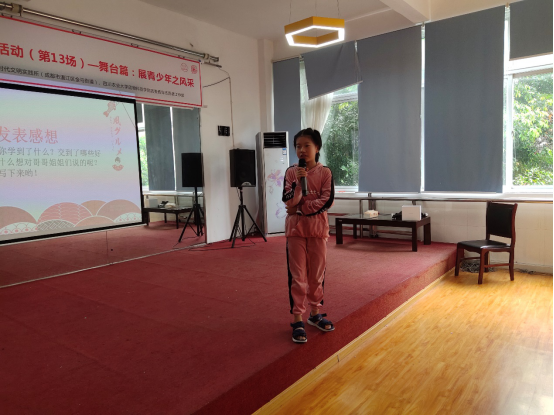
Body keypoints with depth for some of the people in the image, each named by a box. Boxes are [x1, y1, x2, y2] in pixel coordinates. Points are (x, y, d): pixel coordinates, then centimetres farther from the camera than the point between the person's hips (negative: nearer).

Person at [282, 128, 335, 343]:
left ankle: (315, 313, 28)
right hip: (295, 228, 0)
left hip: (318, 228, 1)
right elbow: (288, 201, -7)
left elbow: (327, 201, -10)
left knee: (317, 274, 11)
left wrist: (300, 208, -12)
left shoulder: (325, 172, -1)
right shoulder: (291, 172, 1)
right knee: (297, 276, 2)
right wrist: (299, 182, -22)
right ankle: (297, 319, 10)